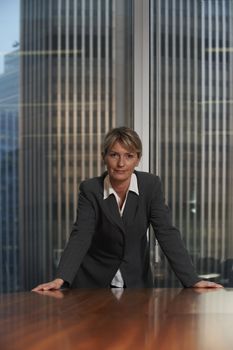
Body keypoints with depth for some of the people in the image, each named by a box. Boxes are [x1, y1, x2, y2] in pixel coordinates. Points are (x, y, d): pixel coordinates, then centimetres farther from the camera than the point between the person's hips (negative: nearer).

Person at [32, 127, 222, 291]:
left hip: (136, 280, 1)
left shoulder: (151, 185, -10)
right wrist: (60, 279, -37)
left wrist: (193, 280, -25)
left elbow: (167, 233, -15)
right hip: (93, 281, -1)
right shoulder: (90, 189, -13)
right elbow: (80, 237, -22)